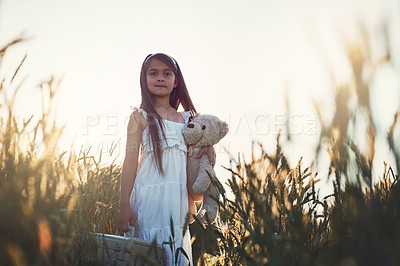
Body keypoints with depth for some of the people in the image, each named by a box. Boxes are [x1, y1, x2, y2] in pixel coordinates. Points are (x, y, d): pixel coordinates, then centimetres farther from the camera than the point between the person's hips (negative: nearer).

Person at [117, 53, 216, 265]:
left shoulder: (185, 119, 13)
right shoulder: (141, 116, 1)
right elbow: (130, 162, -4)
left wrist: (208, 145, 2)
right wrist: (124, 206, -10)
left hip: (179, 198, 4)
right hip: (149, 194, -4)